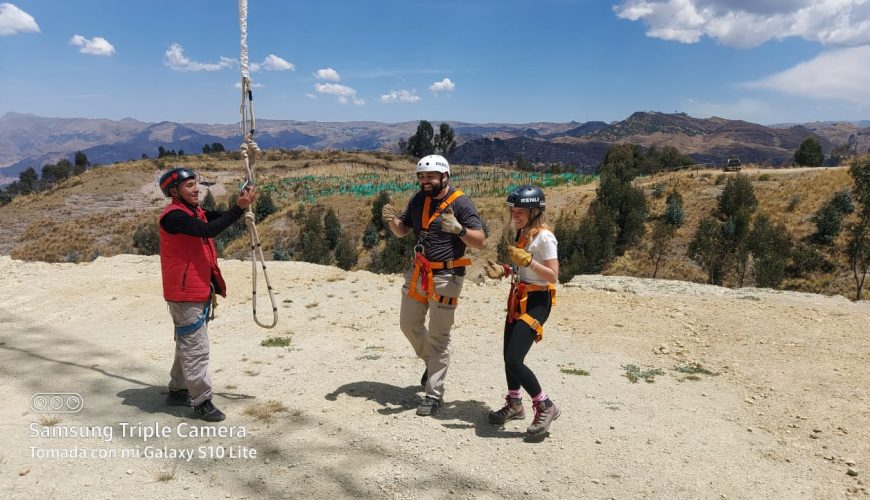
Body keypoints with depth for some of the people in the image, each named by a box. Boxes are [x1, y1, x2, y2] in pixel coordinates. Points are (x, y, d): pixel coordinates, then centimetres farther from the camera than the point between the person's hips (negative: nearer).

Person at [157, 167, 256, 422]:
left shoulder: (196, 212, 13)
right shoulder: (173, 216, -17)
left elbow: (219, 218, 4)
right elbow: (209, 230, -29)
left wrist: (242, 203, -13)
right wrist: (238, 207, -29)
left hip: (199, 291, 10)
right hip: (185, 294, -10)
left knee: (188, 344, 18)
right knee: (196, 348, -5)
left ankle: (178, 391, 31)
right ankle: (201, 402, 1)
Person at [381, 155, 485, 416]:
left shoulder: (461, 203, -12)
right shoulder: (419, 199, 6)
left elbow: (480, 241, -16)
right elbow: (402, 231, 14)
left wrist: (459, 229, -35)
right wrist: (392, 220, -8)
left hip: (445, 277, -6)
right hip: (418, 273, 7)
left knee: (438, 336, 0)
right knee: (409, 325, 17)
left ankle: (434, 395, 10)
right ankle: (433, 363, 42)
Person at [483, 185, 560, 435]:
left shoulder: (544, 237, -15)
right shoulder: (522, 234, 12)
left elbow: (553, 275, -18)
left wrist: (527, 260, -27)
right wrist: (503, 270, 4)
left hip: (536, 301, -9)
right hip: (518, 299, 9)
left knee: (514, 360, -14)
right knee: (508, 356, 15)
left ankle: (546, 406, 4)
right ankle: (514, 404, 34)